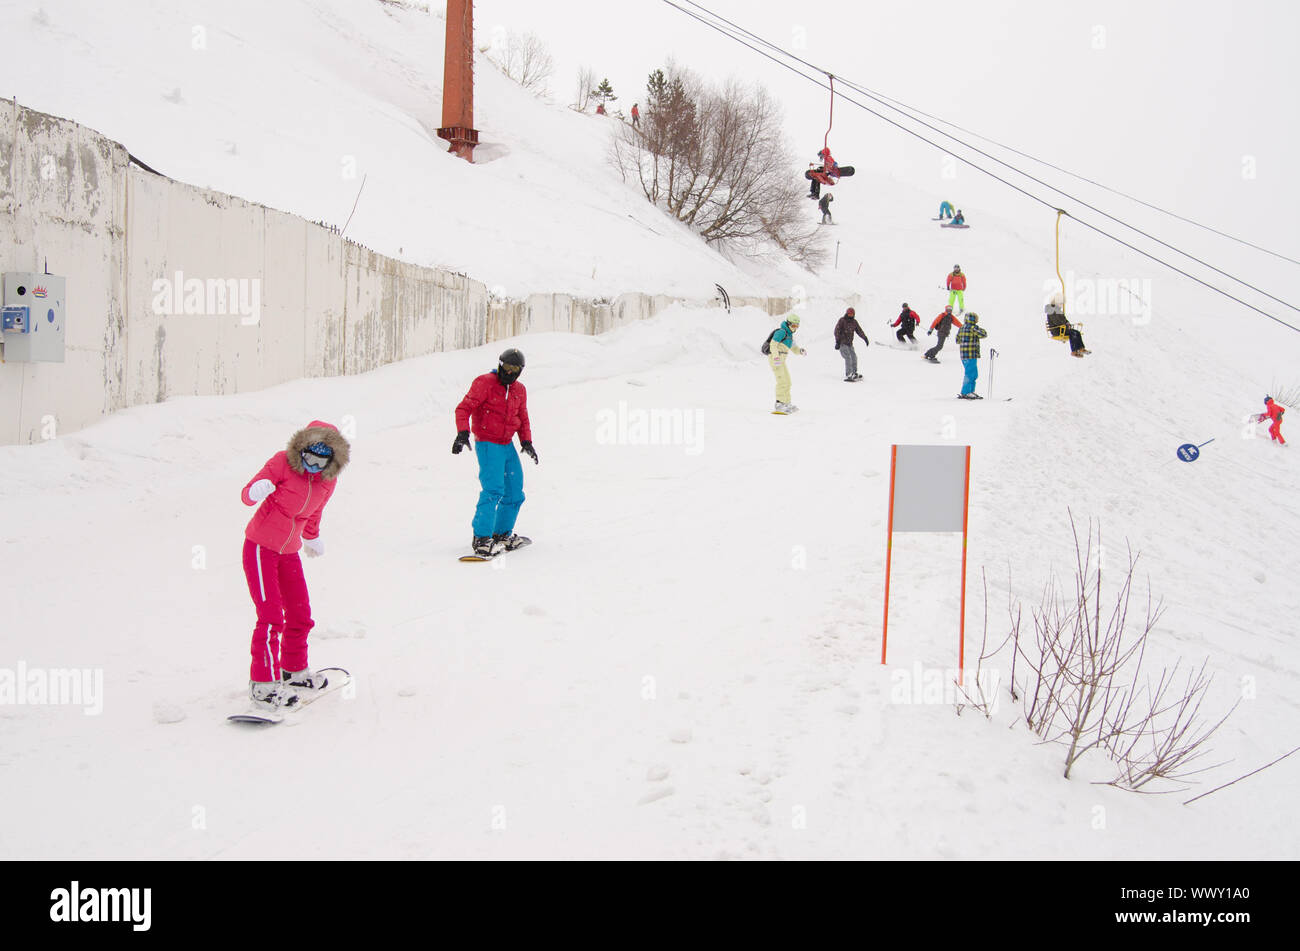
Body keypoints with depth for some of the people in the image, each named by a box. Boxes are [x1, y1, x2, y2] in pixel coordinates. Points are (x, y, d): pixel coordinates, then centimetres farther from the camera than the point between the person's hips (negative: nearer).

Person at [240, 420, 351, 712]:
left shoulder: (328, 480, -1)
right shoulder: (282, 463, -16)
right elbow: (246, 494, -12)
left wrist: (312, 538, 32)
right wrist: (257, 491, -35)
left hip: (289, 552, 6)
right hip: (260, 546, -6)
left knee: (300, 616, 12)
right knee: (271, 616, -13)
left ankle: (294, 671, 32)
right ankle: (263, 684, -5)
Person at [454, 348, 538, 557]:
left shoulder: (519, 390, 11)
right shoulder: (485, 383, -9)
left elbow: (522, 419, 21)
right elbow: (464, 408, -13)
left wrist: (526, 441, 5)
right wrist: (462, 433, -28)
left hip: (508, 446, 8)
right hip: (487, 445, -8)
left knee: (515, 493, 11)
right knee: (493, 490, -19)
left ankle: (502, 534, 25)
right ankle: (481, 538, -18)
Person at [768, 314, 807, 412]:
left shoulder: (790, 335, 20)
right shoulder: (781, 332, -9)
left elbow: (794, 349, 22)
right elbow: (773, 345, -18)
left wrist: (801, 351, -1)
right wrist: (776, 357, -32)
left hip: (781, 360, 10)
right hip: (775, 359, -10)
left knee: (787, 382, 15)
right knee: (782, 381, -17)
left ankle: (787, 403, 24)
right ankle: (779, 404, -20)